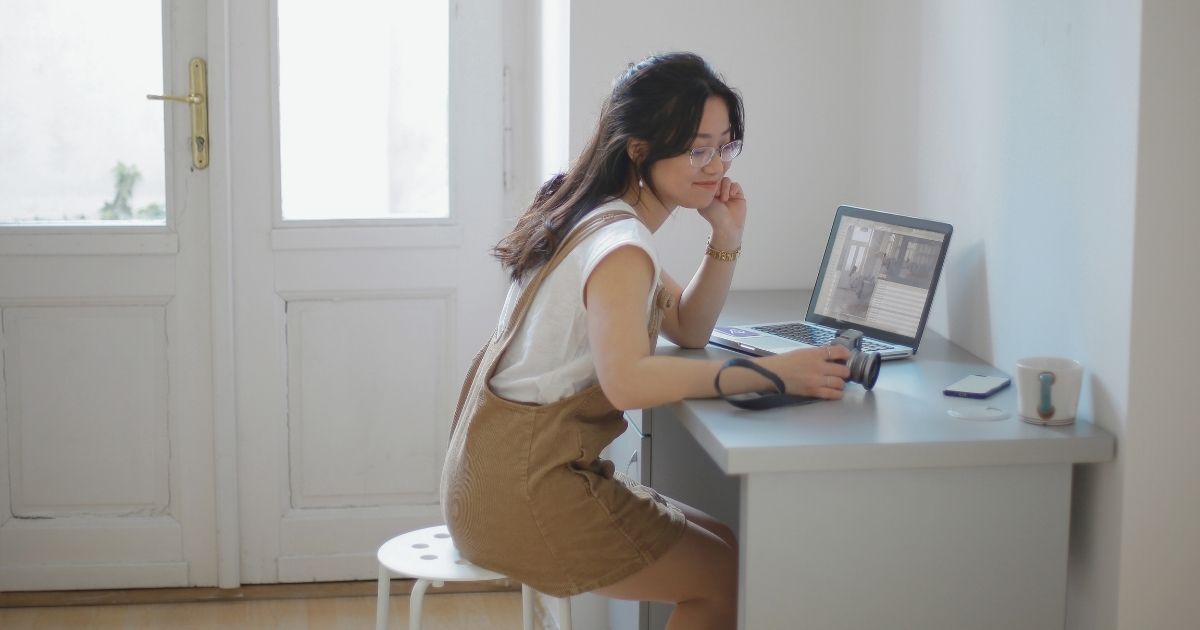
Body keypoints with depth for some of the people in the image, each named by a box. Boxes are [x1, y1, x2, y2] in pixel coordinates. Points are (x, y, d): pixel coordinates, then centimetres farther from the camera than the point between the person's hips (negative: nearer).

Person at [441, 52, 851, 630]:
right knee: (733, 578, 0)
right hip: (524, 491, -10)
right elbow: (627, 381, -34)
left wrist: (726, 238, 1)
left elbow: (687, 329, 17)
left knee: (724, 546, 17)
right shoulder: (620, 245, -19)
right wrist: (773, 371, -34)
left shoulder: (601, 218, 11)